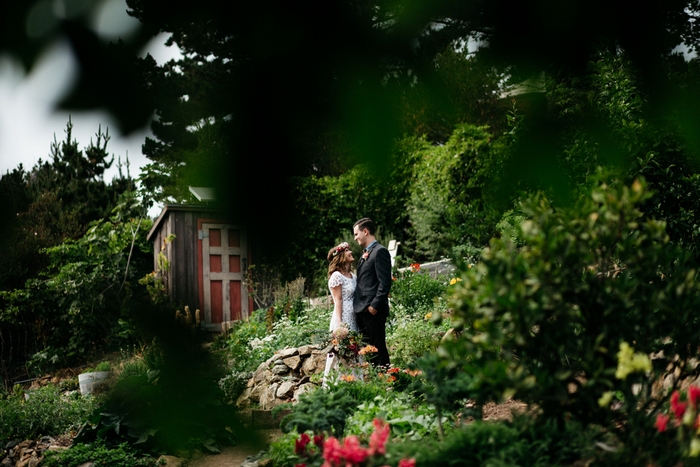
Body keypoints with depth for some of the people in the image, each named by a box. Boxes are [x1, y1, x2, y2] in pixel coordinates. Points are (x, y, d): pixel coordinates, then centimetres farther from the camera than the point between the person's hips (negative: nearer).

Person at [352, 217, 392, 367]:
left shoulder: (380, 251, -8)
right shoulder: (366, 254, 20)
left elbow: (385, 282, -15)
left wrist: (374, 305, -19)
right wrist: (358, 306, 12)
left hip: (373, 311, -9)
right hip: (362, 310, 9)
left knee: (378, 349, -6)